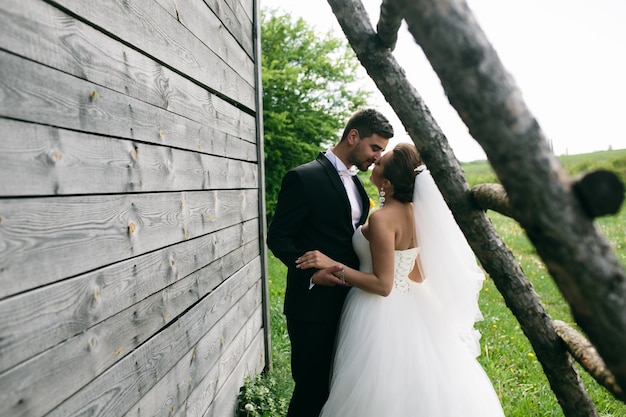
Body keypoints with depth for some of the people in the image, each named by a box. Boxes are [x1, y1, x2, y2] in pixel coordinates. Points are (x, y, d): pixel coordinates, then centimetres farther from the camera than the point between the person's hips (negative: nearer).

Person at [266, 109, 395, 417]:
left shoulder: (355, 182, 12)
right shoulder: (303, 177, -13)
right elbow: (278, 238, -13)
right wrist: (311, 273, -25)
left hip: (349, 303, 8)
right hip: (314, 304, -7)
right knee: (311, 390, 6)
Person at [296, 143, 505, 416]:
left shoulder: (382, 219, -23)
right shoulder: (414, 211, 1)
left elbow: (382, 284, -23)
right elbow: (418, 274, 9)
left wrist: (333, 266, -25)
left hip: (382, 313, -8)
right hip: (409, 306, 8)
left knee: (384, 394, 8)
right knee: (410, 387, 22)